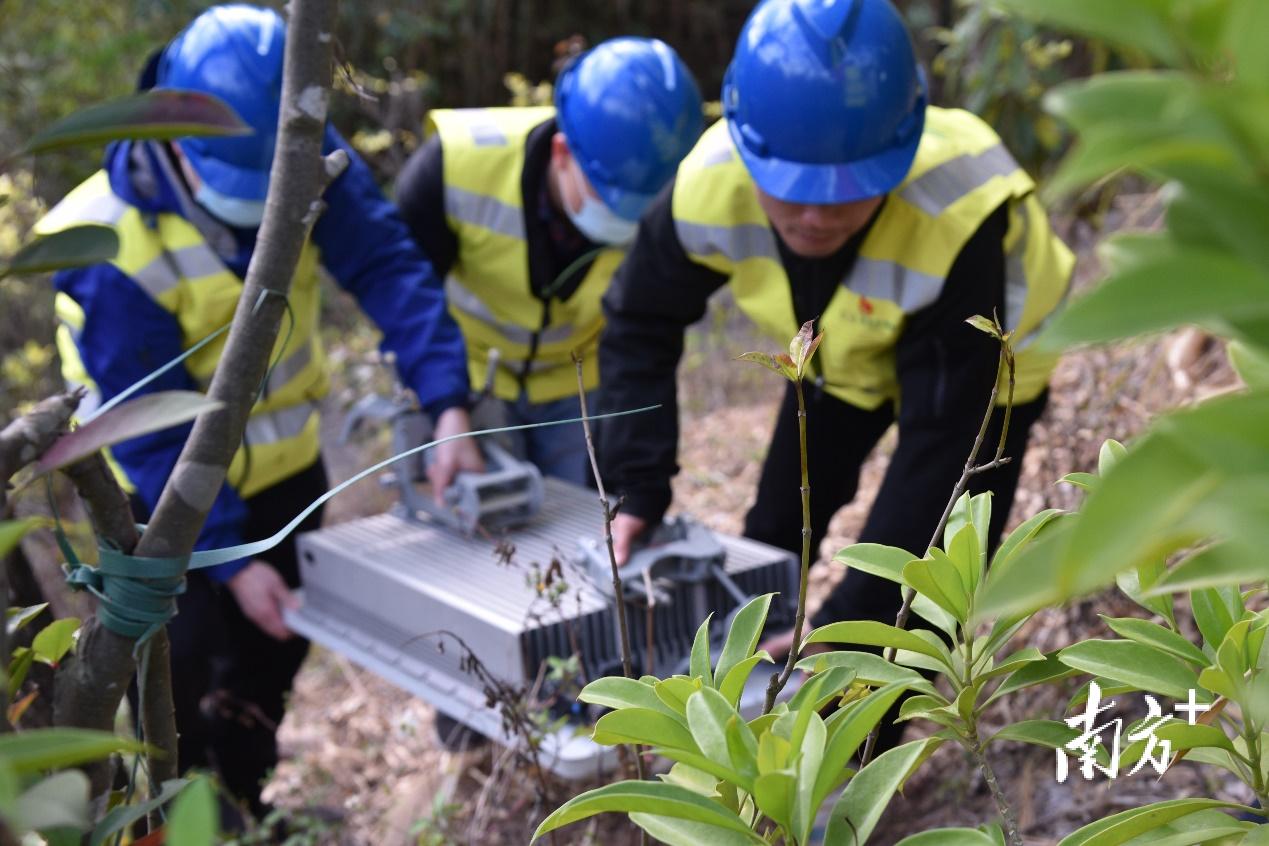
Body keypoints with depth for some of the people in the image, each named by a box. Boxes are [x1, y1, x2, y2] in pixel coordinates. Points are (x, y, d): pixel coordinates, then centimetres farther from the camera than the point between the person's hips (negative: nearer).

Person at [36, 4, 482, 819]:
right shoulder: (115, 256, -30)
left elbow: (388, 268, -25)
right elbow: (154, 436, -25)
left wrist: (448, 406, -38)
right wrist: (228, 560, -24)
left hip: (286, 461, 5)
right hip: (171, 492, -5)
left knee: (277, 646, 19)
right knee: (183, 671, 0)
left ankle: (243, 800, 43)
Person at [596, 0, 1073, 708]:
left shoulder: (958, 218, -45)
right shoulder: (709, 183, -34)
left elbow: (942, 439, -38)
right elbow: (642, 326, -15)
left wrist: (847, 621, -40)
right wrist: (638, 489, -25)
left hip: (977, 368, -3)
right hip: (842, 358, 4)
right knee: (771, 545, 11)